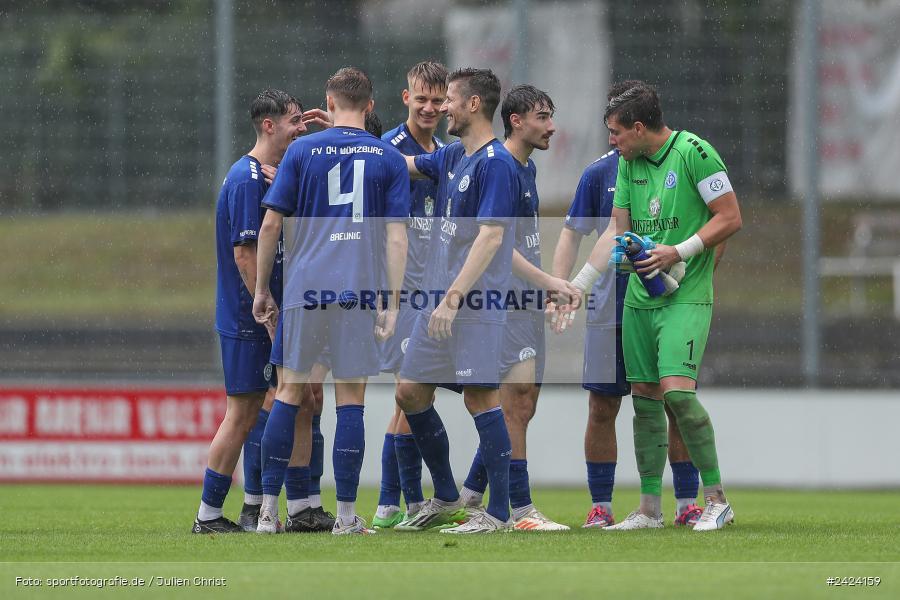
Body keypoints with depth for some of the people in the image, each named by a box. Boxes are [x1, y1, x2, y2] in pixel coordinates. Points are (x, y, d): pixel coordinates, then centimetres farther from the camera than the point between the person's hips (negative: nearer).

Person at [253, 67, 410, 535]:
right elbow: (396, 236, 0)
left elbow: (271, 224, 3)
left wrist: (261, 290, 11)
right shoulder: (390, 159, 5)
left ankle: (268, 509, 5)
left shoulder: (302, 151, 4)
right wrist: (392, 303, 1)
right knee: (351, 400, 3)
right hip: (360, 290, 0)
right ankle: (346, 514, 2)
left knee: (289, 392, 8)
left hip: (305, 287, 0)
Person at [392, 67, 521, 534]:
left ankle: (498, 513, -5)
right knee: (410, 391, 10)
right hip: (440, 298, 9)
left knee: (480, 396, -9)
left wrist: (453, 297, -23)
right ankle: (446, 498, 22)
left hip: (476, 302, -9)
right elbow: (400, 163, 31)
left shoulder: (495, 163, -12)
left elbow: (491, 236, -19)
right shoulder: (451, 157, 14)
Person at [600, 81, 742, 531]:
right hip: (640, 296, 7)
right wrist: (624, 245, -4)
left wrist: (679, 252, -17)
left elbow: (730, 217, -10)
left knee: (677, 389, -19)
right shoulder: (629, 162, 11)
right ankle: (650, 508, 13)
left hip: (686, 296, -7)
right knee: (645, 397, 7)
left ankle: (716, 498, -10)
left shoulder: (694, 152, -11)